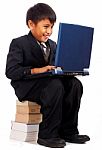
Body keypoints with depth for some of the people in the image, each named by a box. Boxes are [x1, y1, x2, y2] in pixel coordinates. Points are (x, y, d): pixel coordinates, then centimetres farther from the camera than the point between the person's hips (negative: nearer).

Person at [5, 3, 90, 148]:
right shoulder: (18, 44, -6)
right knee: (55, 86, -34)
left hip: (48, 80, 7)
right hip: (27, 86, -7)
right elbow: (10, 71, -17)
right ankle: (47, 135, -25)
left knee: (75, 84, -18)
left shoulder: (52, 45, 16)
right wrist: (36, 70, -29)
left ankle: (68, 131, -12)